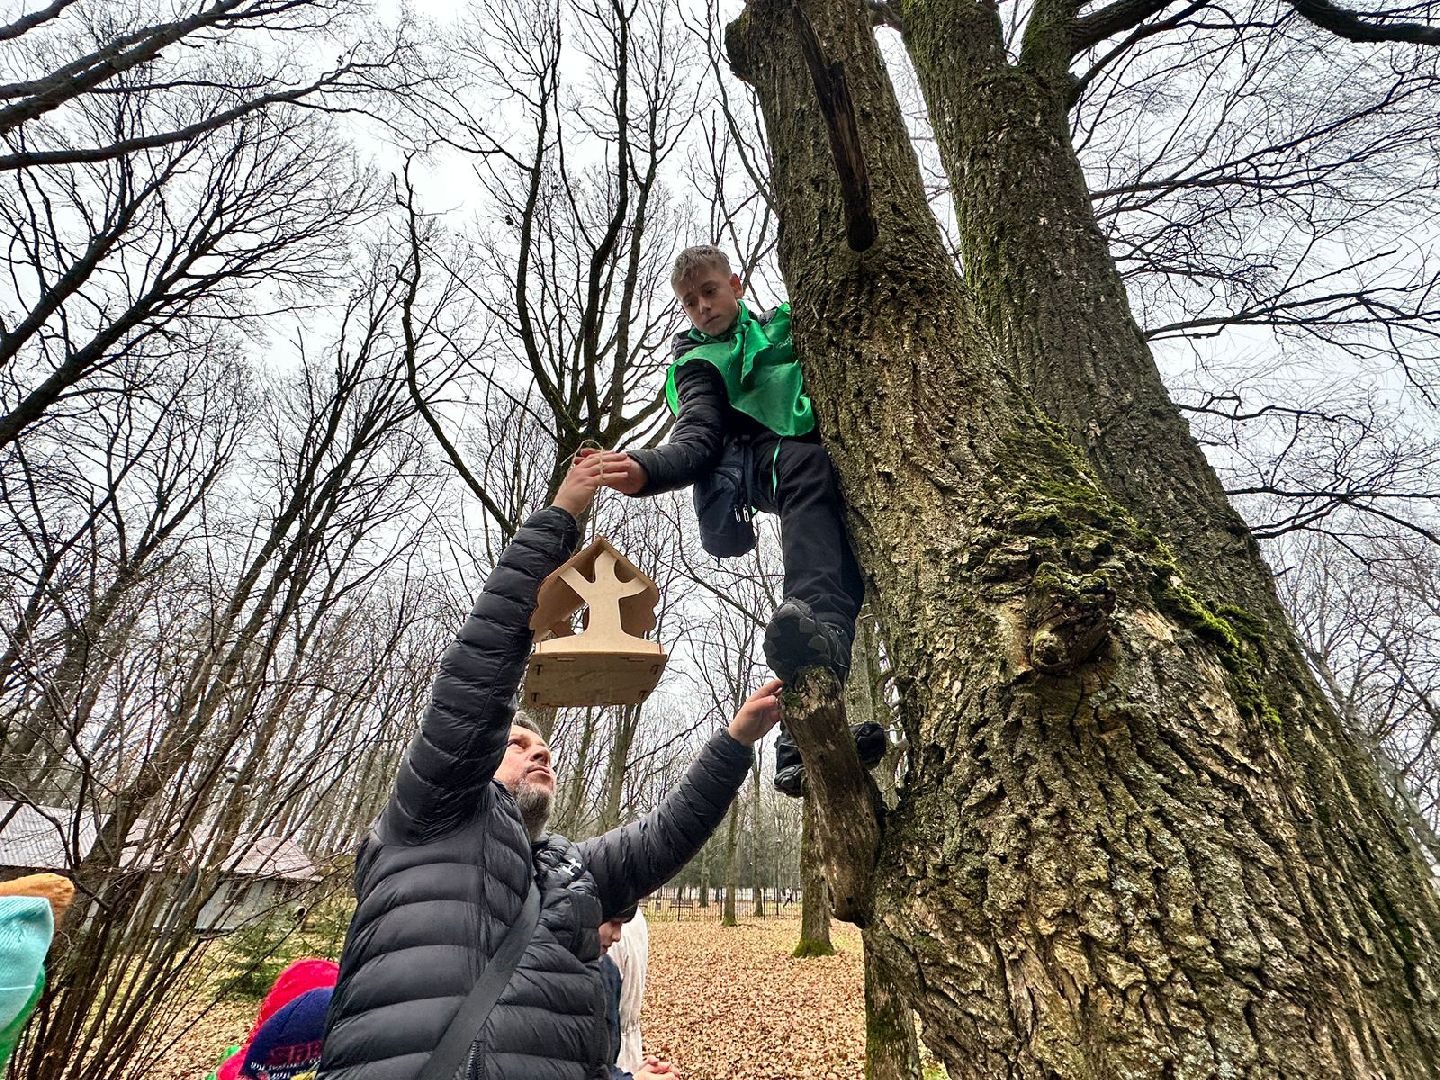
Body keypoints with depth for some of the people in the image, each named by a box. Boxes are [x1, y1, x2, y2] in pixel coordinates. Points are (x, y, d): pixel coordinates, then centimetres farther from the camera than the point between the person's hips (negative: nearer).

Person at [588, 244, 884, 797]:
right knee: (810, 466, -38)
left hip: (851, 450, 6)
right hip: (773, 456, -6)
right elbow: (697, 441, 3)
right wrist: (647, 469, -18)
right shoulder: (701, 363, 21)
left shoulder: (787, 322, 36)